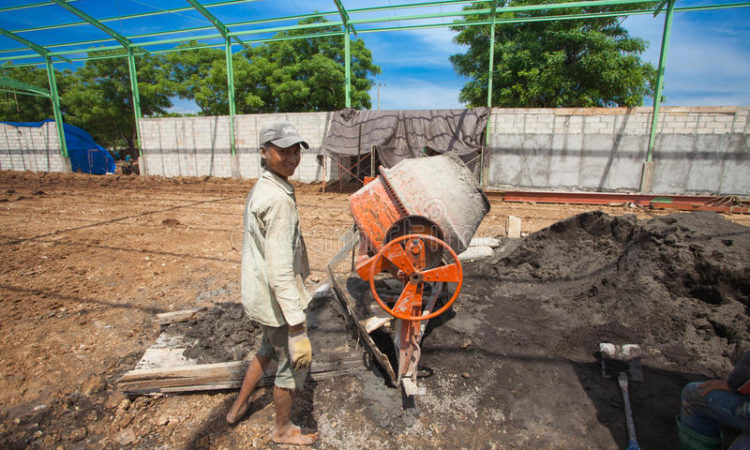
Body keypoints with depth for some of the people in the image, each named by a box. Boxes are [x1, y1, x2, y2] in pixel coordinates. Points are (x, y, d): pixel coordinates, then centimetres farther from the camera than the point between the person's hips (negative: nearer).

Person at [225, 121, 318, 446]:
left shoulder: (259, 189, 6)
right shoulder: (279, 199, -25)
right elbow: (280, 270, -29)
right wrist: (297, 327, -27)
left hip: (257, 293, 10)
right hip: (275, 298, -10)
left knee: (270, 349, 31)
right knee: (293, 361, 13)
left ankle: (238, 407, 51)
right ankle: (283, 430, 38)